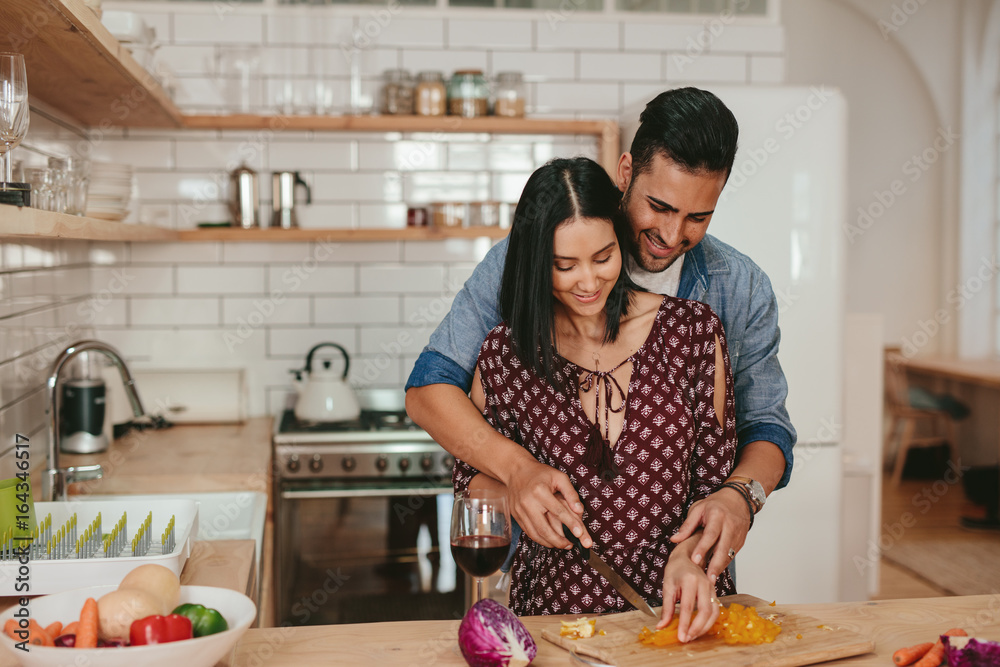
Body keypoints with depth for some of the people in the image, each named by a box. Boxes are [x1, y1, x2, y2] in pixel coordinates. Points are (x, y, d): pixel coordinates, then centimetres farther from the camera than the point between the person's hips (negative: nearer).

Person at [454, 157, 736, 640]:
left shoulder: (694, 331, 0)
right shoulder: (505, 355, 0)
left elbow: (715, 478, 4)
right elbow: (471, 474, 15)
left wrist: (687, 555, -13)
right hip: (559, 605, 0)